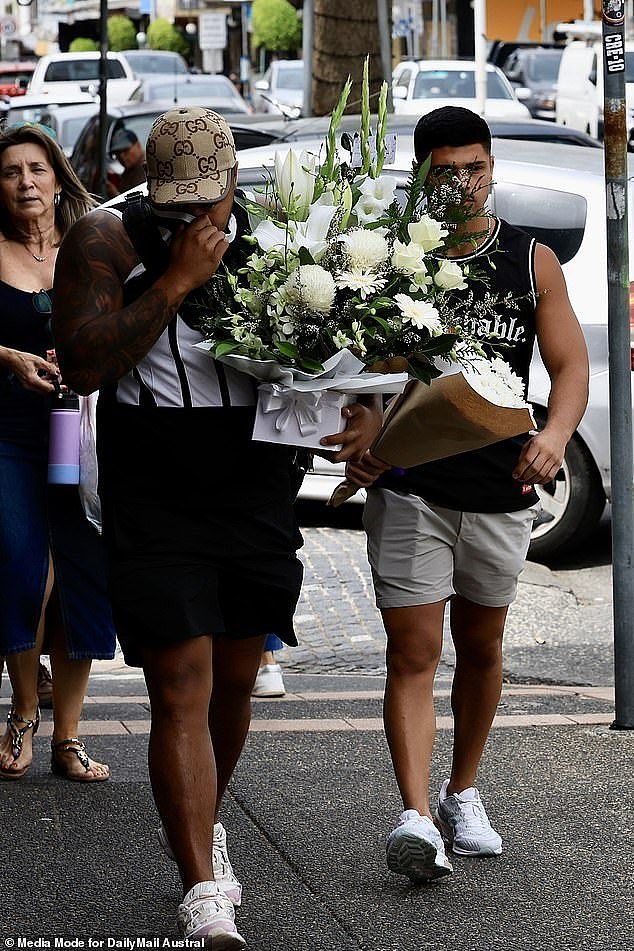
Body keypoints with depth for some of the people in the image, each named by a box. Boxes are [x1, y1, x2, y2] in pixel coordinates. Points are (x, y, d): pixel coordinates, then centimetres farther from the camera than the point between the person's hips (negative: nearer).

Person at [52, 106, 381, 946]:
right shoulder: (107, 239, -6)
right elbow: (83, 365, -17)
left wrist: (367, 410, -7)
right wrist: (177, 280, -20)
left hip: (258, 497, 4)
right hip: (154, 507, -4)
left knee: (235, 681, 16)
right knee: (181, 690, -11)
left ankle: (197, 826, 41)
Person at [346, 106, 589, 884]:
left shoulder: (532, 263, 3)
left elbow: (570, 365, -1)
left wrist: (555, 433, -22)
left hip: (500, 490, 3)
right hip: (408, 488, -2)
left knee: (480, 648, 16)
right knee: (413, 651, -10)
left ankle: (463, 793, 34)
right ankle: (416, 815, -17)